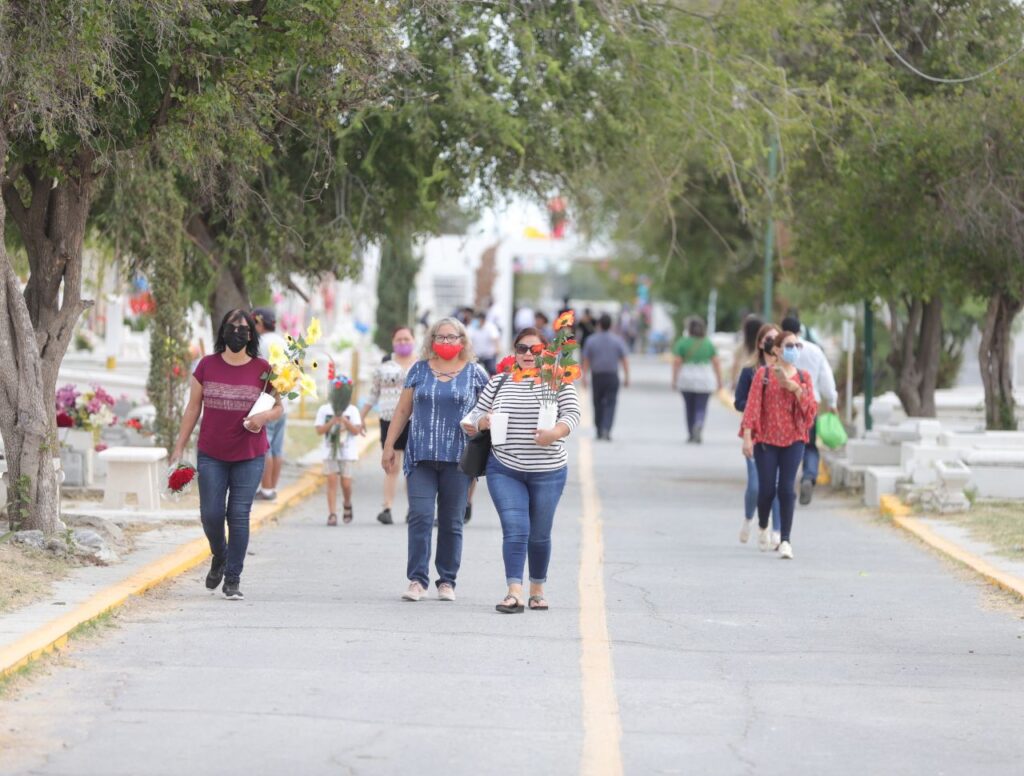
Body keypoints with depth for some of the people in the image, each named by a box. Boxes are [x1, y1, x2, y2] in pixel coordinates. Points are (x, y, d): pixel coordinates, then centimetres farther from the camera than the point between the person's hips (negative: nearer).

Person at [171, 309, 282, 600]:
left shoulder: (262, 369, -1)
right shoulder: (207, 366, 2)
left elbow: (278, 407, 7)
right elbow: (193, 407, 7)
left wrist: (264, 416, -16)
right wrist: (180, 446, 5)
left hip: (249, 456, -1)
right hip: (211, 455, 1)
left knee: (239, 516, -1)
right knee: (211, 514, -1)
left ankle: (232, 579, 7)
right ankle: (219, 558, 29)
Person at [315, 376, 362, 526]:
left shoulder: (352, 410, 2)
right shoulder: (324, 410, 2)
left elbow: (356, 431, -5)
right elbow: (319, 430, -2)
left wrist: (344, 421, -18)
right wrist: (332, 422, -16)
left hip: (347, 453, 0)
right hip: (330, 452, 0)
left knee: (346, 483, -2)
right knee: (332, 481, -6)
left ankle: (347, 504, 27)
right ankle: (332, 514, -5)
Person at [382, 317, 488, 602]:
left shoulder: (474, 373, 6)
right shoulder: (420, 370, 9)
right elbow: (402, 410, 12)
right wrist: (389, 445, 9)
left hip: (457, 459, -1)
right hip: (421, 457, 1)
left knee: (451, 522, 4)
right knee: (420, 516, -9)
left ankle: (447, 581, 11)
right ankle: (417, 579, -6)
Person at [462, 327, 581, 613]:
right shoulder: (499, 382, 7)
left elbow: (572, 413, -9)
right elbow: (476, 414, 10)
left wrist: (555, 433, -28)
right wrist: (481, 422, -14)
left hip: (548, 472, -1)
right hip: (505, 470, 1)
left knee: (539, 535, 8)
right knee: (515, 530, -11)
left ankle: (537, 590, 24)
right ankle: (514, 592, -16)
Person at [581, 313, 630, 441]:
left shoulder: (591, 340, -1)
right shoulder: (617, 340, -3)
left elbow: (586, 361, 0)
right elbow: (625, 360, -4)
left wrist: (584, 377, 5)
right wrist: (626, 377, 3)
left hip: (597, 376, 1)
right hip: (612, 376, -1)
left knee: (598, 404, 13)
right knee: (610, 404, -2)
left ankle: (599, 431, 18)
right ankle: (606, 429, -19)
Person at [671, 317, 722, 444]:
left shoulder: (683, 343, -2)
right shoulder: (708, 343, 2)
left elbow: (676, 363, -5)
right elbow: (716, 363, 2)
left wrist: (674, 380, 1)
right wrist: (719, 381, 8)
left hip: (687, 379, 0)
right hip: (705, 381, 0)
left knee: (690, 408, 12)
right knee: (701, 408, 0)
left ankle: (692, 435, 16)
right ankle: (699, 425, -28)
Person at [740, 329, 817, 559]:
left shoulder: (803, 377, 7)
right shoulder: (763, 374, 0)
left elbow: (811, 409, 0)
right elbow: (752, 405, -5)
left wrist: (795, 388, -14)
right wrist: (747, 436, -12)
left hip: (793, 439, 1)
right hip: (766, 439, -1)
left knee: (787, 489, -7)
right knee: (767, 488, 0)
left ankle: (785, 540, -6)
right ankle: (762, 527, 30)